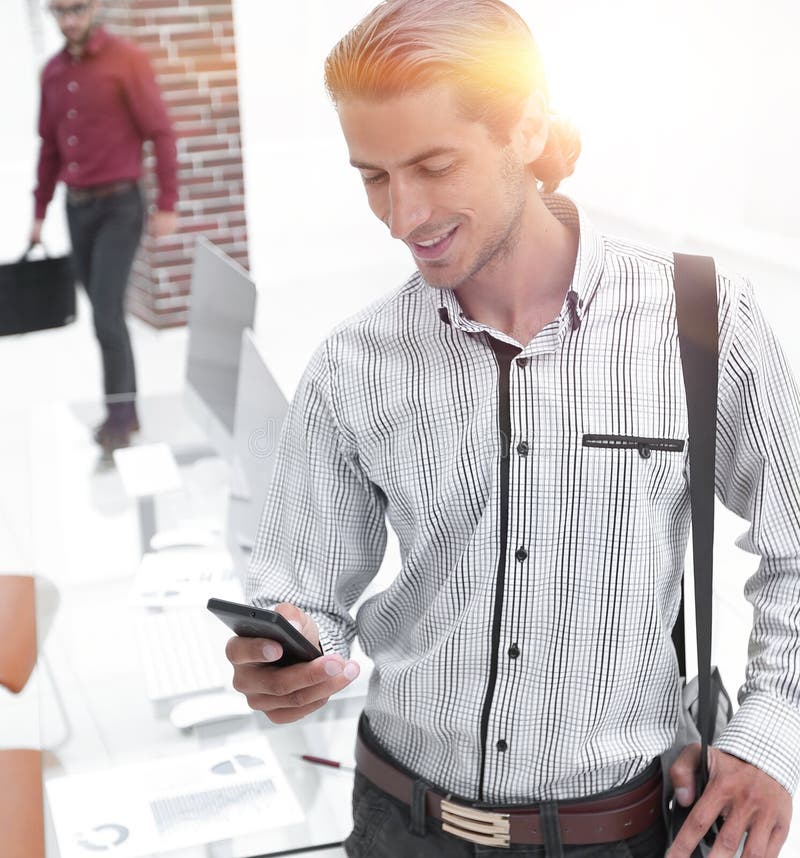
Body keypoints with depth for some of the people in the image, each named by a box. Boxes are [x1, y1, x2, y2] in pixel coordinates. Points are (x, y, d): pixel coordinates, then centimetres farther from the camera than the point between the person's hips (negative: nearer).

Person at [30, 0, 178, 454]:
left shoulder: (127, 59, -8)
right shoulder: (53, 71, 9)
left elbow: (161, 133, -9)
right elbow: (49, 146, 16)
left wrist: (167, 205, -12)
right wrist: (39, 212, 15)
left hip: (120, 206, -5)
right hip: (77, 208, 6)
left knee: (107, 314, -11)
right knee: (106, 314, 9)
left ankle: (118, 415, 0)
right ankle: (127, 410, 18)